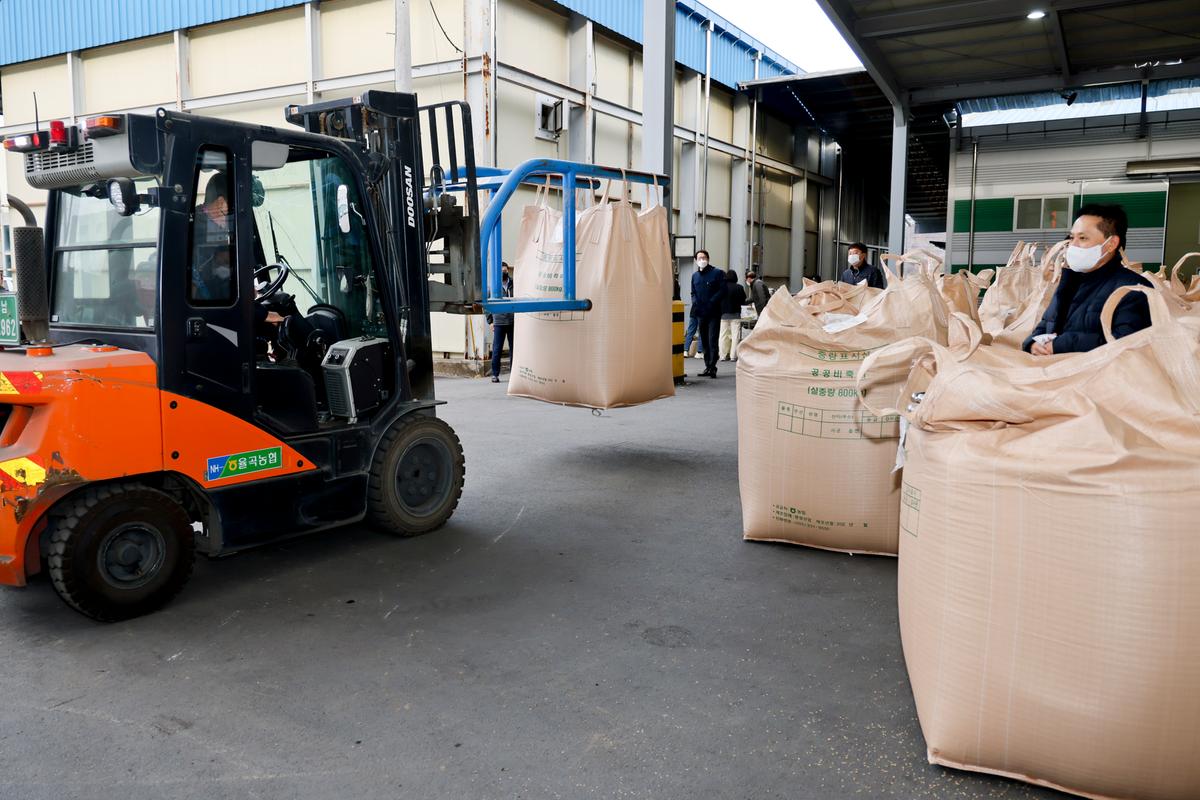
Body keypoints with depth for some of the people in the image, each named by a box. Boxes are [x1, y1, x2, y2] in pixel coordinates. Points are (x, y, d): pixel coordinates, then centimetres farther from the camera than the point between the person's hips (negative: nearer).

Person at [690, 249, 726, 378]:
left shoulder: (717, 273, -1)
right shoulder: (695, 275, 15)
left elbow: (722, 291, -8)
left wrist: (711, 302, -18)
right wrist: (695, 302, -1)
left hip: (713, 313, -6)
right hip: (701, 313, 6)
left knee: (712, 340, -11)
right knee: (704, 341, 9)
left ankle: (712, 366, -13)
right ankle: (708, 366, 16)